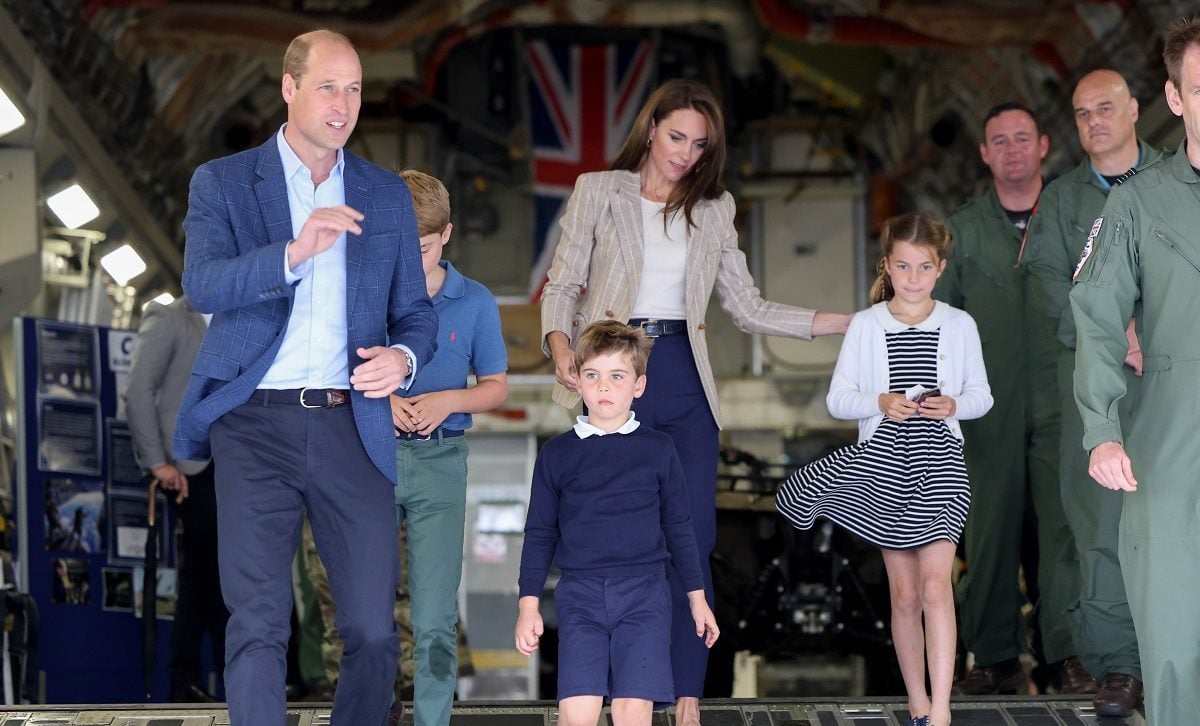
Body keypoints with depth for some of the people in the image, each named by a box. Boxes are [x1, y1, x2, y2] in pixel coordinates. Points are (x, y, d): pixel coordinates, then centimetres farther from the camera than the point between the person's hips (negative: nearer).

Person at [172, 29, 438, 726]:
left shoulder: (387, 195, 15)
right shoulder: (223, 183, 5)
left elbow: (416, 312, 17)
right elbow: (202, 284, -12)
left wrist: (404, 356, -7)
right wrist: (294, 252, -28)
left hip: (352, 426, 3)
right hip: (256, 425, -2)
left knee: (374, 630, -1)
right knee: (258, 624, -6)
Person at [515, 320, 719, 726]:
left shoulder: (658, 450, 7)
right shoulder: (557, 454, 7)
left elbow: (679, 528, 14)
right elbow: (540, 533, 11)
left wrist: (697, 598, 14)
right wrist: (528, 606, 6)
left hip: (643, 593, 0)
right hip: (580, 595, 0)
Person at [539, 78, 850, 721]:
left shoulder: (713, 209, 14)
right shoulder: (598, 193, 6)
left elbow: (748, 308, 14)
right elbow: (562, 285, 4)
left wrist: (847, 323, 5)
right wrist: (560, 346, -17)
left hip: (684, 380, 2)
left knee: (692, 540, -5)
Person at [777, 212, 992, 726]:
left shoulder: (959, 325, 3)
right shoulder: (865, 326, 3)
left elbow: (981, 395, 9)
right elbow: (838, 399, 2)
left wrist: (954, 405, -13)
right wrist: (880, 403, -16)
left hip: (939, 461, -1)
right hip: (882, 463, 1)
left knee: (935, 583, -14)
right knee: (904, 594, 8)